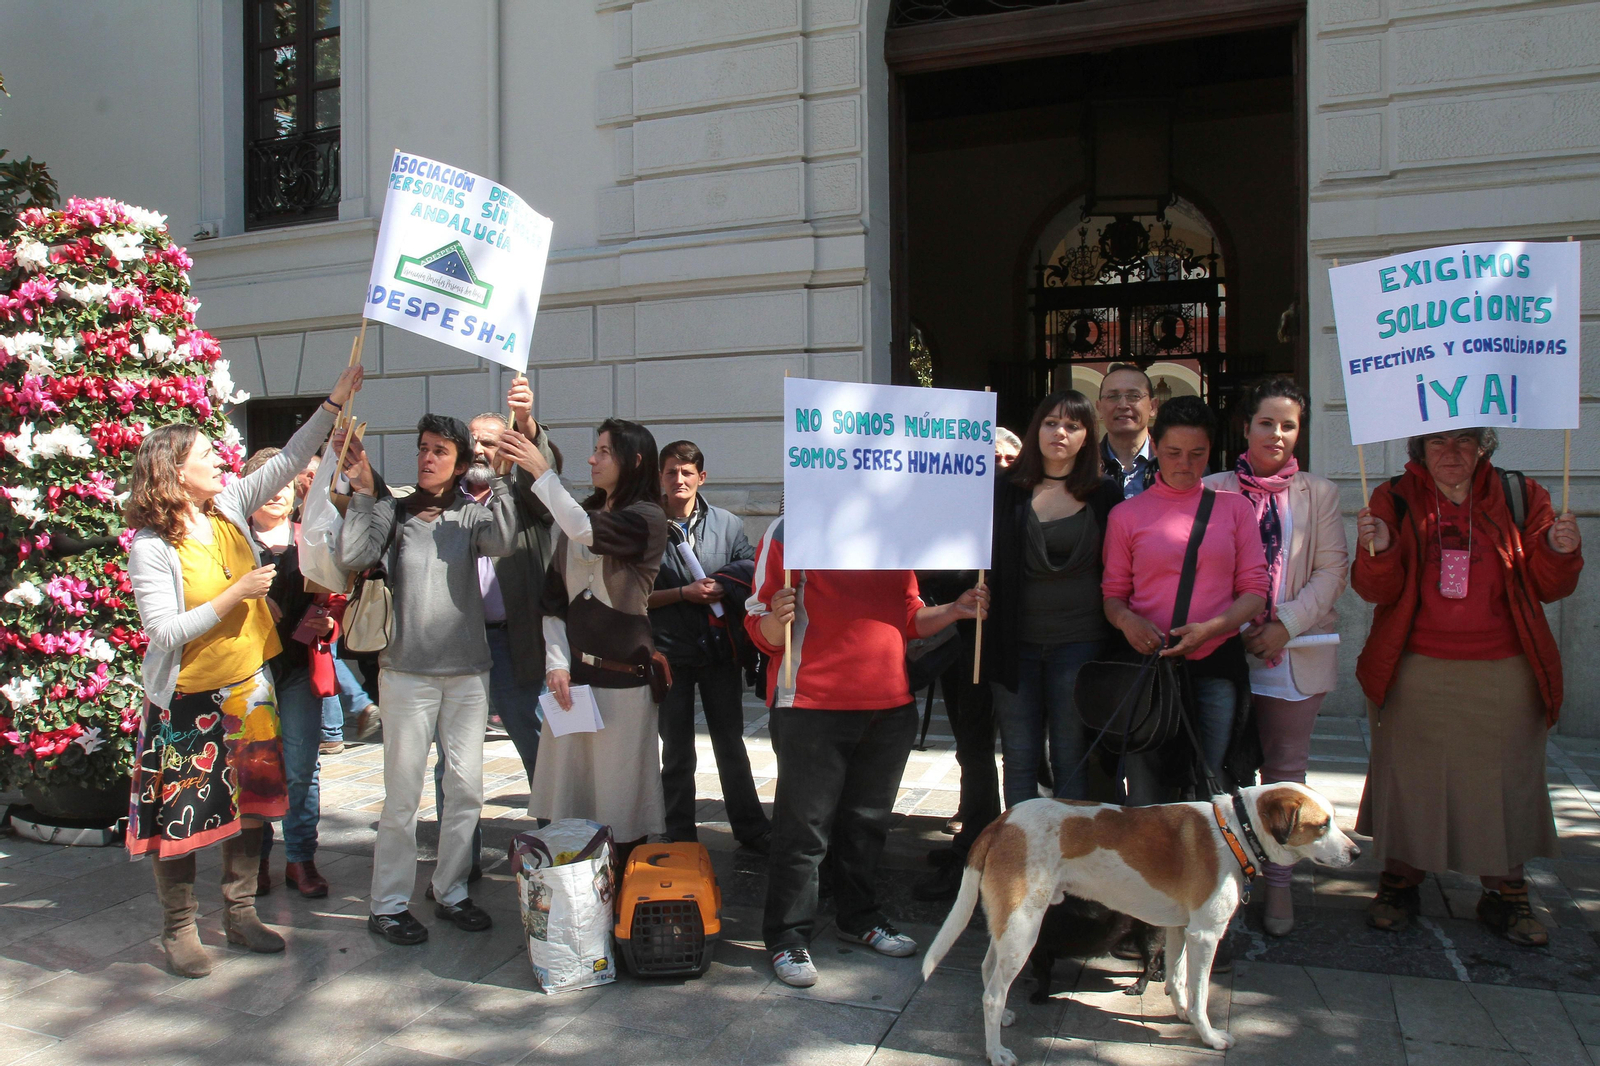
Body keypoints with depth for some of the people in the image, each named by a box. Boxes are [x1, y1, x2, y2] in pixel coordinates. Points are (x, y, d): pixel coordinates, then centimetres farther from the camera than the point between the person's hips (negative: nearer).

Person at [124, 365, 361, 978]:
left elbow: (287, 461, 2)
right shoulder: (151, 546, -14)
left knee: (250, 805, 13)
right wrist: (235, 595, -22)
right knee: (183, 815, 5)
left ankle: (240, 913, 28)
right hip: (188, 701, -6)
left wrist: (335, 401, -3)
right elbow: (163, 632, -20)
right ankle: (179, 929, 22)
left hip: (248, 688, 6)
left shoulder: (230, 509, 1)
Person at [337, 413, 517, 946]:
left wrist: (500, 480, -16)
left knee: (466, 788, 8)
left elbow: (503, 543, -16)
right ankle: (388, 903, 14)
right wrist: (362, 492, -9)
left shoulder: (472, 514, 5)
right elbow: (353, 557, -11)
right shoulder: (392, 511, 4)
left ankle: (451, 891, 24)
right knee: (403, 791, 1)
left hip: (468, 671, 2)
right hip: (407, 670, -2)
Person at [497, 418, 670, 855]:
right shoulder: (578, 515, 14)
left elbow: (587, 532, -24)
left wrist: (541, 471, -20)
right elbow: (554, 597, 12)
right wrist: (557, 663, 1)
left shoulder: (647, 519, -5)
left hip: (623, 676, -5)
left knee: (618, 797, -1)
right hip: (572, 672, 6)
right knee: (568, 785, 6)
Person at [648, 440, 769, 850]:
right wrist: (684, 593, -14)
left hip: (720, 651, 2)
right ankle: (681, 839, 22)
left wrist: (725, 590, -11)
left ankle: (751, 829, 24)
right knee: (677, 751, 10)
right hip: (670, 654, -1)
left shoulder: (728, 524, 2)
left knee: (730, 743, 12)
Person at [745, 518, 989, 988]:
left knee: (868, 821, 16)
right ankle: (787, 937, 15)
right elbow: (760, 627, -5)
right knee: (804, 826, 1)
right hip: (813, 707, -5)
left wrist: (954, 610, 4)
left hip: (891, 706, 6)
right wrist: (776, 619, -27)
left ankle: (860, 918, 34)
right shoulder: (787, 531, -5)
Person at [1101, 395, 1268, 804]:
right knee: (1146, 795, 1)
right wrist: (1126, 619, -14)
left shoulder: (1234, 507, 9)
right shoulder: (1126, 514, 7)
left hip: (1216, 665, 1)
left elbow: (1255, 591, 5)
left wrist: (1209, 628, -13)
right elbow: (1111, 592, 9)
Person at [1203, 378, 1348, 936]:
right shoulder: (1213, 489, 4)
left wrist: (1285, 624, -12)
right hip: (1224, 650, -1)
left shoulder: (1319, 494, 7)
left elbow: (1332, 570, 0)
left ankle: (1278, 880, 18)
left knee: (1286, 768, 7)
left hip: (1295, 653, 1)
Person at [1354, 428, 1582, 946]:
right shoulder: (1394, 500, 0)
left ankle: (1504, 893, 23)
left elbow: (1547, 588, 5)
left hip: (1504, 676, 1)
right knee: (1410, 777, 7)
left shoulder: (1522, 496, 4)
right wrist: (1377, 551, -26)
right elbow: (1377, 590, -7)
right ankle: (1399, 882, 23)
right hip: (1415, 673, -1)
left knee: (1505, 781, 8)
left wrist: (1559, 553, -15)